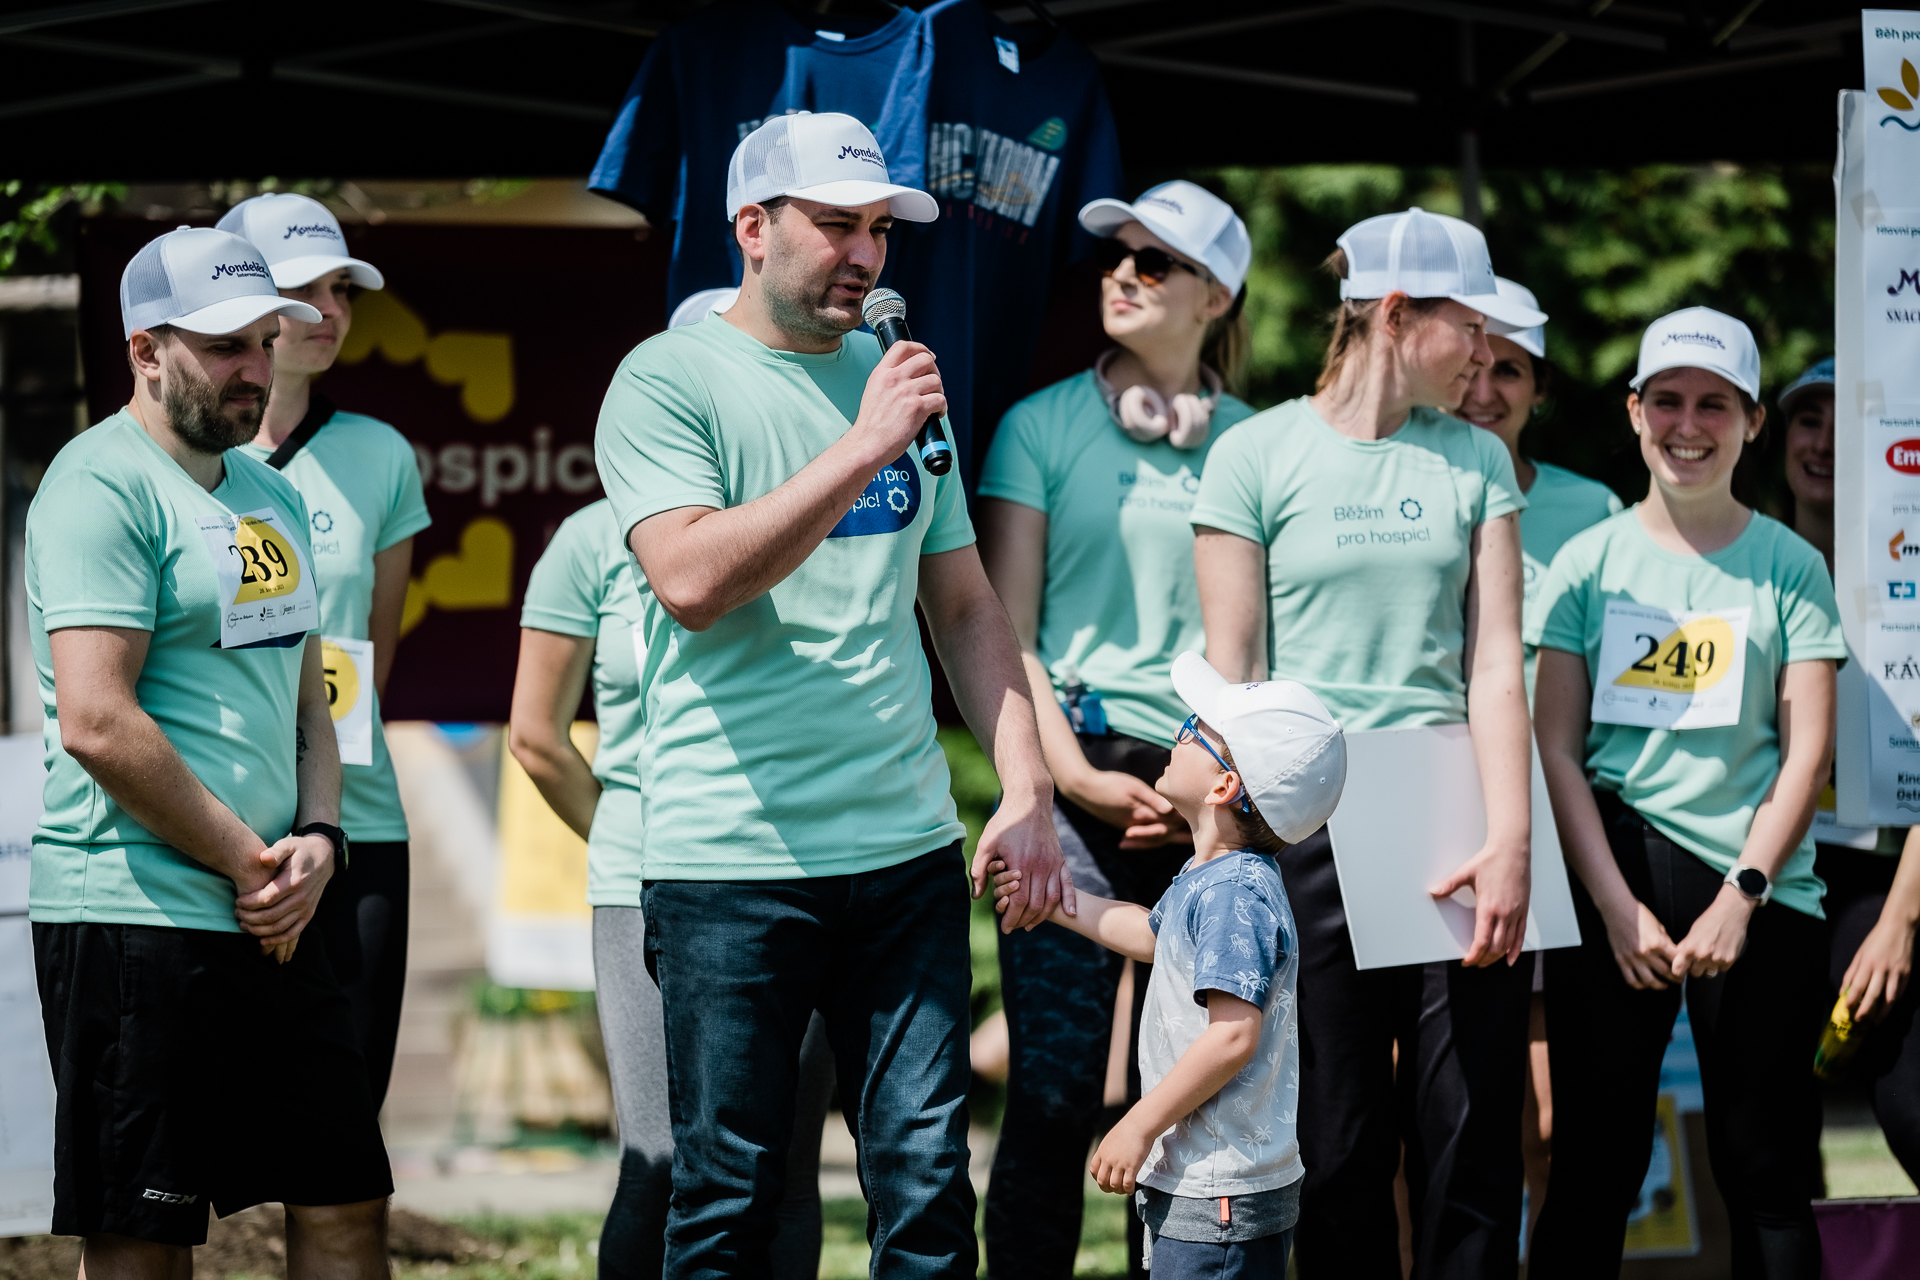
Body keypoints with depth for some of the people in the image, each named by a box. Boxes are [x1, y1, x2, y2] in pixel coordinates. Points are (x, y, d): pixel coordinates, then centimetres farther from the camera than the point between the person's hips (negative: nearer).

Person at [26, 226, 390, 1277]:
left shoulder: (270, 495, 18)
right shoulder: (103, 487, -10)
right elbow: (97, 724, -19)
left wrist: (317, 839, 2)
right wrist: (248, 865, -12)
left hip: (272, 924, 9)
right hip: (133, 916, -9)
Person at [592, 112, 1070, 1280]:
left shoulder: (897, 380, 14)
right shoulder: (669, 382, -3)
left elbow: (967, 607, 18)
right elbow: (692, 580, -19)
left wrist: (1030, 792, 8)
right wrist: (862, 451, -19)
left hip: (910, 849, 5)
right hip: (732, 864, -5)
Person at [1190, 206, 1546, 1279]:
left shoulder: (1476, 460, 10)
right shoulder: (1260, 454, 2)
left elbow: (1497, 664, 4)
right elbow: (1231, 670, 1)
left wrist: (1511, 841, -8)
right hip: (1312, 822, -2)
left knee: (1473, 1137, -2)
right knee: (1342, 1145, 1)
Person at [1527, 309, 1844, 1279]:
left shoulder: (1789, 568, 6)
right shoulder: (1589, 563, 7)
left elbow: (1806, 751, 1)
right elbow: (1556, 749, 4)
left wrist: (1741, 896, -10)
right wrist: (1616, 906, -7)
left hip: (1758, 882, 0)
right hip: (1614, 876, 1)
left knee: (1765, 1170, -1)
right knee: (1597, 1160, 0)